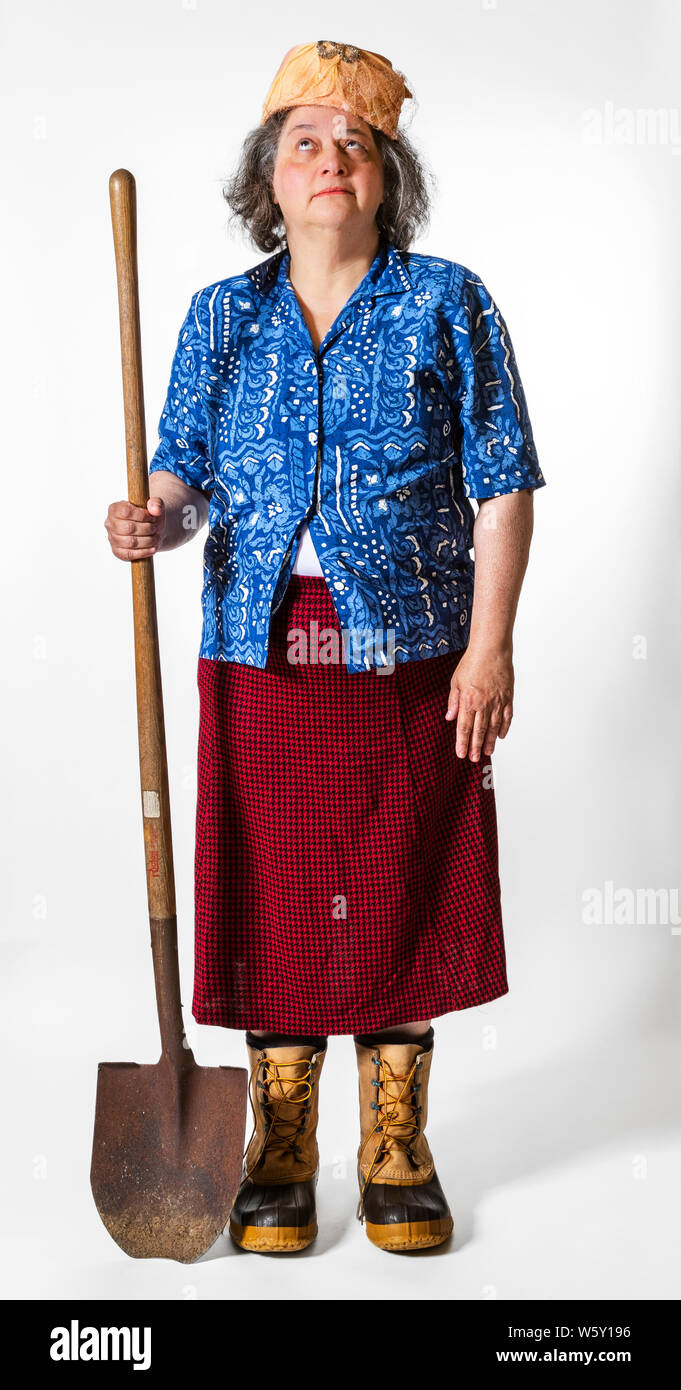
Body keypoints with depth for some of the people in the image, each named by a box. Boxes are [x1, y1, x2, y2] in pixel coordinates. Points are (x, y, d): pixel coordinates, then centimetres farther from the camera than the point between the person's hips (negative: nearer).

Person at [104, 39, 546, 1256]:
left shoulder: (445, 305, 3)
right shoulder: (221, 316, 11)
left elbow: (501, 487, -1)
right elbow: (186, 474, 10)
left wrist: (490, 647, -9)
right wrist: (151, 522, -14)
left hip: (409, 656, -2)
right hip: (262, 656, 2)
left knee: (401, 896, 4)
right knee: (275, 896, 5)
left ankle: (397, 1159, 22)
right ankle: (279, 1161, 21)